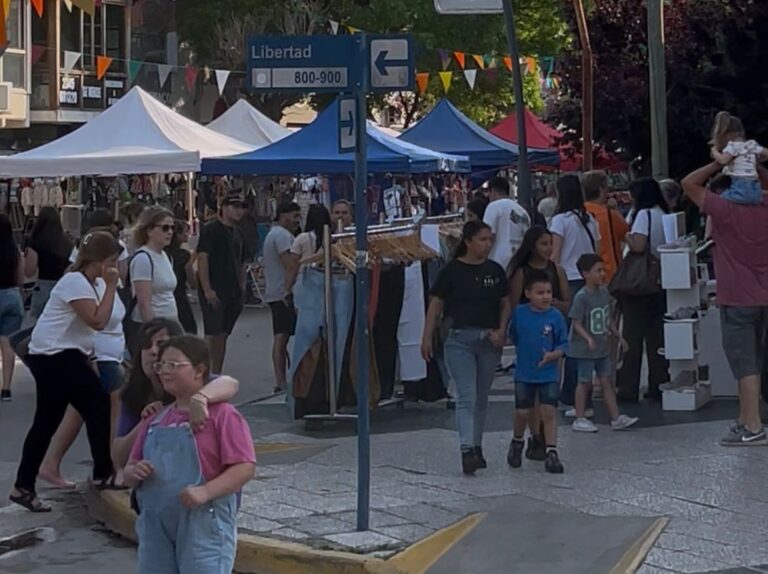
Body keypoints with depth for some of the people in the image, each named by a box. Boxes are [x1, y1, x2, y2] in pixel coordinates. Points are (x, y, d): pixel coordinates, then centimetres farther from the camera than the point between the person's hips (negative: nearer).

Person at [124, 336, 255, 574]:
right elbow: (129, 472, 20)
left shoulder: (222, 415, -5)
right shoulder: (156, 421, 16)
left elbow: (245, 467, -13)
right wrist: (134, 472, -4)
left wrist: (205, 491, -25)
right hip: (157, 527, 7)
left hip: (203, 525, -7)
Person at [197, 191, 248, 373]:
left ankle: (217, 375, 14)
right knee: (213, 335, -10)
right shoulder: (211, 230, -7)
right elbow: (202, 258, -14)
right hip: (214, 293, -7)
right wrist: (207, 290, -20)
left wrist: (242, 289, 12)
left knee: (223, 336, 9)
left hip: (233, 293, 7)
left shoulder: (238, 234, 16)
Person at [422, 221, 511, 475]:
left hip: (489, 340, 4)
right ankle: (467, 451, -18)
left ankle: (476, 447, 25)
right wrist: (427, 337, -6)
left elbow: (505, 304, 13)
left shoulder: (495, 270, 6)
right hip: (460, 339, -4)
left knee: (481, 398, 12)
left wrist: (501, 331, -3)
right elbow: (436, 305, -1)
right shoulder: (452, 271, -4)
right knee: (466, 397, -12)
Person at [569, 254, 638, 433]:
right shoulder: (582, 297, -17)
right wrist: (588, 338, -31)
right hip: (585, 349, -7)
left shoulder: (605, 292, 5)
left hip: (603, 347, 7)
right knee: (585, 382, 2)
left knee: (607, 381, 8)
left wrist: (619, 337, 16)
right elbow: (576, 323, -18)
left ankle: (616, 418, 11)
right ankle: (580, 419, 12)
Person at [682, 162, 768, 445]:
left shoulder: (724, 210, -12)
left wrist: (718, 164, -2)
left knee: (745, 365, -7)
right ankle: (745, 420, 21)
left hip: (736, 300, -6)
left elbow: (689, 183, -6)